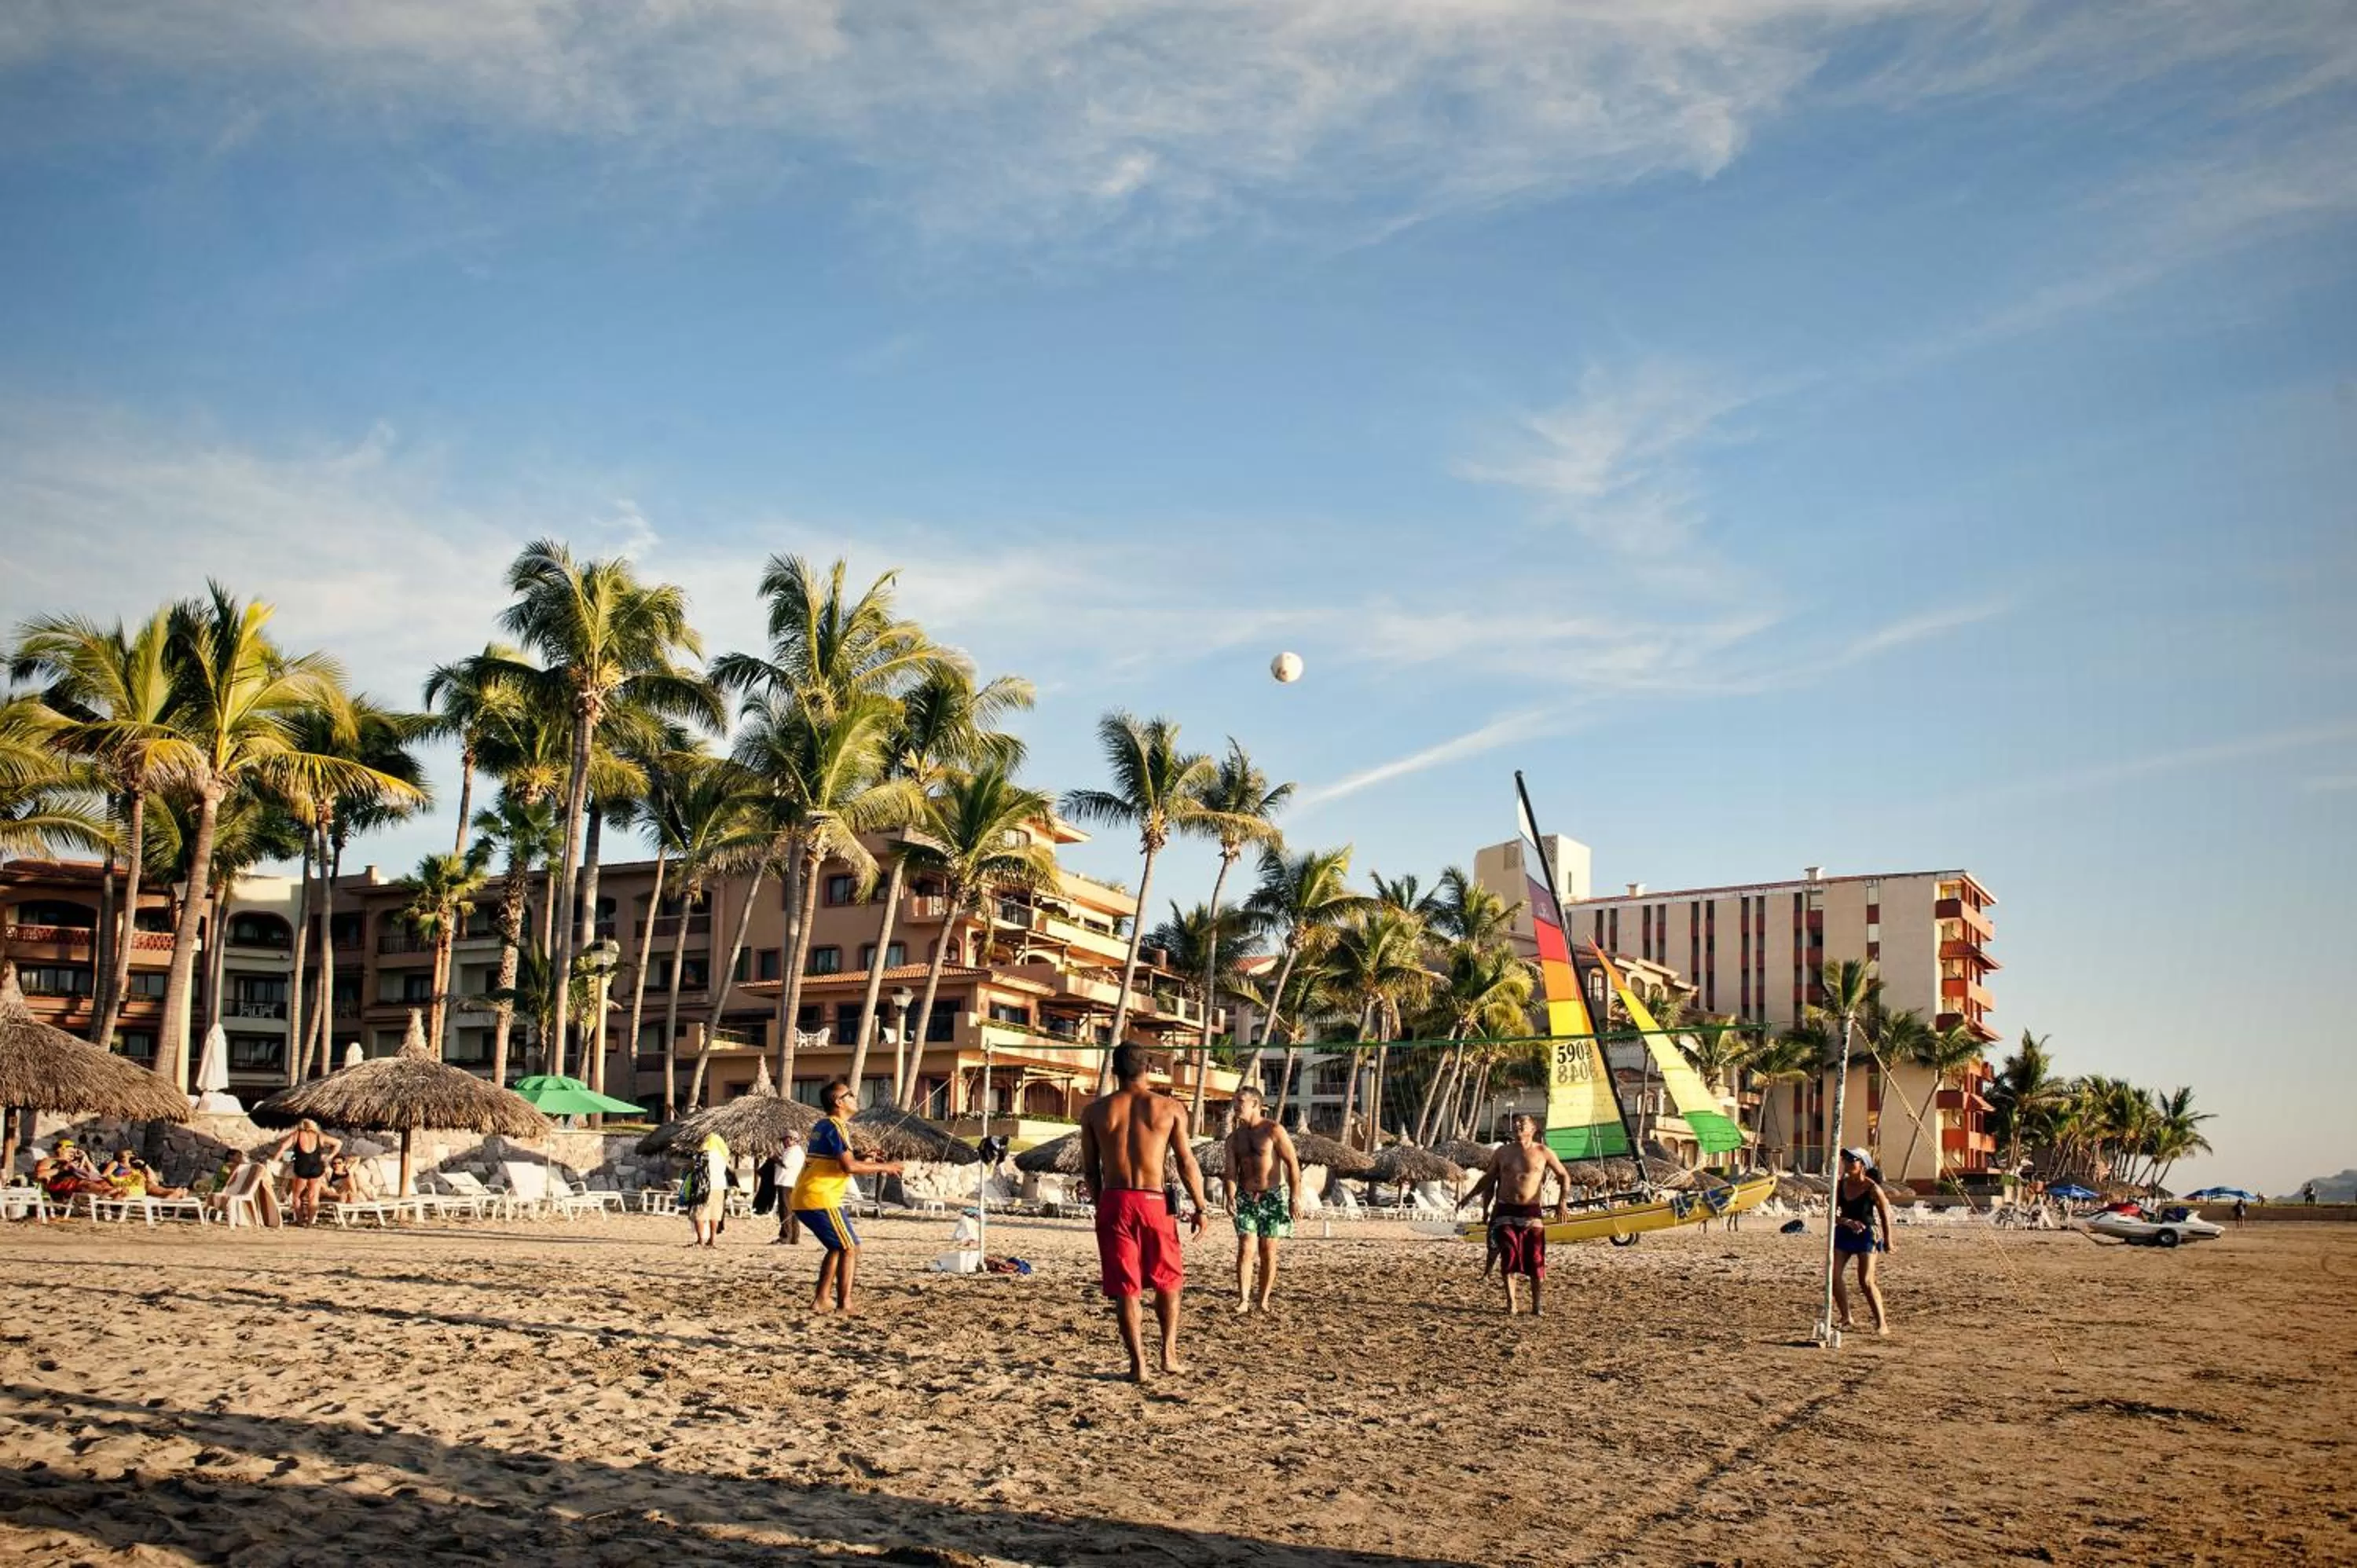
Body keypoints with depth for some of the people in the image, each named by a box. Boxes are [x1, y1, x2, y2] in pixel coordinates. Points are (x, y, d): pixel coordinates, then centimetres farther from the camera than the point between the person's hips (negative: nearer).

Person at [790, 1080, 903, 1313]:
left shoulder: (823, 1125, 17)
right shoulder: (835, 1127, -12)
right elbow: (849, 1166, -22)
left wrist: (863, 1159, 14)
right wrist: (883, 1167, -11)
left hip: (804, 1198, 9)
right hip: (820, 1199, -9)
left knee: (837, 1248, 19)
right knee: (850, 1248, -3)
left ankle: (821, 1301, 18)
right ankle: (844, 1305, -5)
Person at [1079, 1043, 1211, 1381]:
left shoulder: (1095, 1111, 4)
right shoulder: (1169, 1108, -1)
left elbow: (1089, 1169, 8)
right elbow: (1186, 1163, -2)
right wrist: (1200, 1207, 5)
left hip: (1113, 1202, 1)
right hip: (1154, 1202, -1)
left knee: (1125, 1288, 7)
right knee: (1168, 1280, 18)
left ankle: (1138, 1363, 6)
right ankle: (1169, 1353, 13)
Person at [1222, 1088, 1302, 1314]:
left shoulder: (1273, 1131, -9)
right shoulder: (1234, 1136, 5)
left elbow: (1293, 1164, -10)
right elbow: (1231, 1171, 1)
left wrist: (1295, 1198, -15)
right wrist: (1230, 1197, -16)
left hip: (1274, 1197, -3)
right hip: (1246, 1198, 3)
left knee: (1268, 1252, 2)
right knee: (1245, 1249, -8)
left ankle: (1263, 1300, 12)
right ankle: (1243, 1299, -8)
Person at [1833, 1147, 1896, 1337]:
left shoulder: (1872, 1188, -14)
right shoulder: (1840, 1185, -1)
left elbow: (1885, 1214, -2)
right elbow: (1833, 1214, -1)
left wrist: (1887, 1240, 4)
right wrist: (1848, 1222, -21)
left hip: (1866, 1235, -5)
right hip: (1844, 1233, 5)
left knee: (1866, 1281, -11)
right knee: (1834, 1276, -2)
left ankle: (1882, 1324, -1)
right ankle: (1846, 1318, 14)